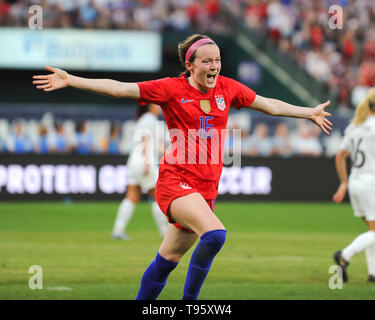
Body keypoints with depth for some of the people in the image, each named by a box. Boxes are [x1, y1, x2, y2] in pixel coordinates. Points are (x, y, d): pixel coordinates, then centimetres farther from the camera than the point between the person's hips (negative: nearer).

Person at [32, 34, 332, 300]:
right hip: (175, 180, -5)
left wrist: (310, 113, 28)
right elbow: (118, 88, -7)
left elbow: (270, 105, 23)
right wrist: (70, 80, -13)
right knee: (215, 234, -27)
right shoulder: (172, 89, -4)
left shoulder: (227, 88, 9)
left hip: (206, 188, 5)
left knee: (168, 259, 10)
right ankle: (189, 300, -14)